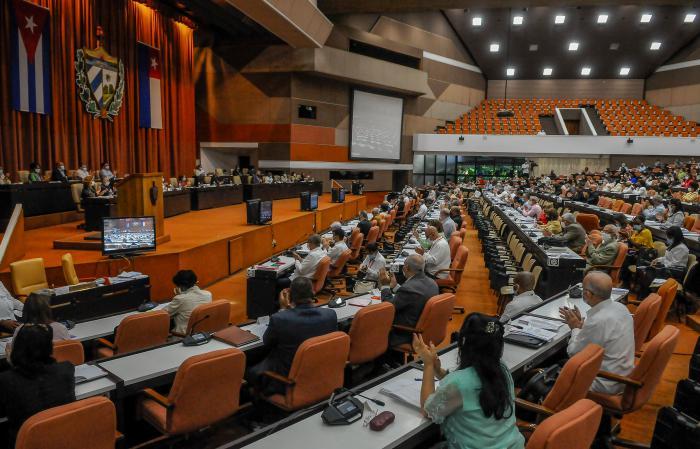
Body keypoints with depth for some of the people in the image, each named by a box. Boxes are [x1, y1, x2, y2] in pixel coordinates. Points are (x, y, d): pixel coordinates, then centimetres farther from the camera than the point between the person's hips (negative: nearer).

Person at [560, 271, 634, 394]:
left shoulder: (597, 321, -30)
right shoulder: (620, 307, -4)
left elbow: (573, 353, -15)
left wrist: (575, 328, -1)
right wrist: (581, 323, 9)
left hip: (606, 384, -9)